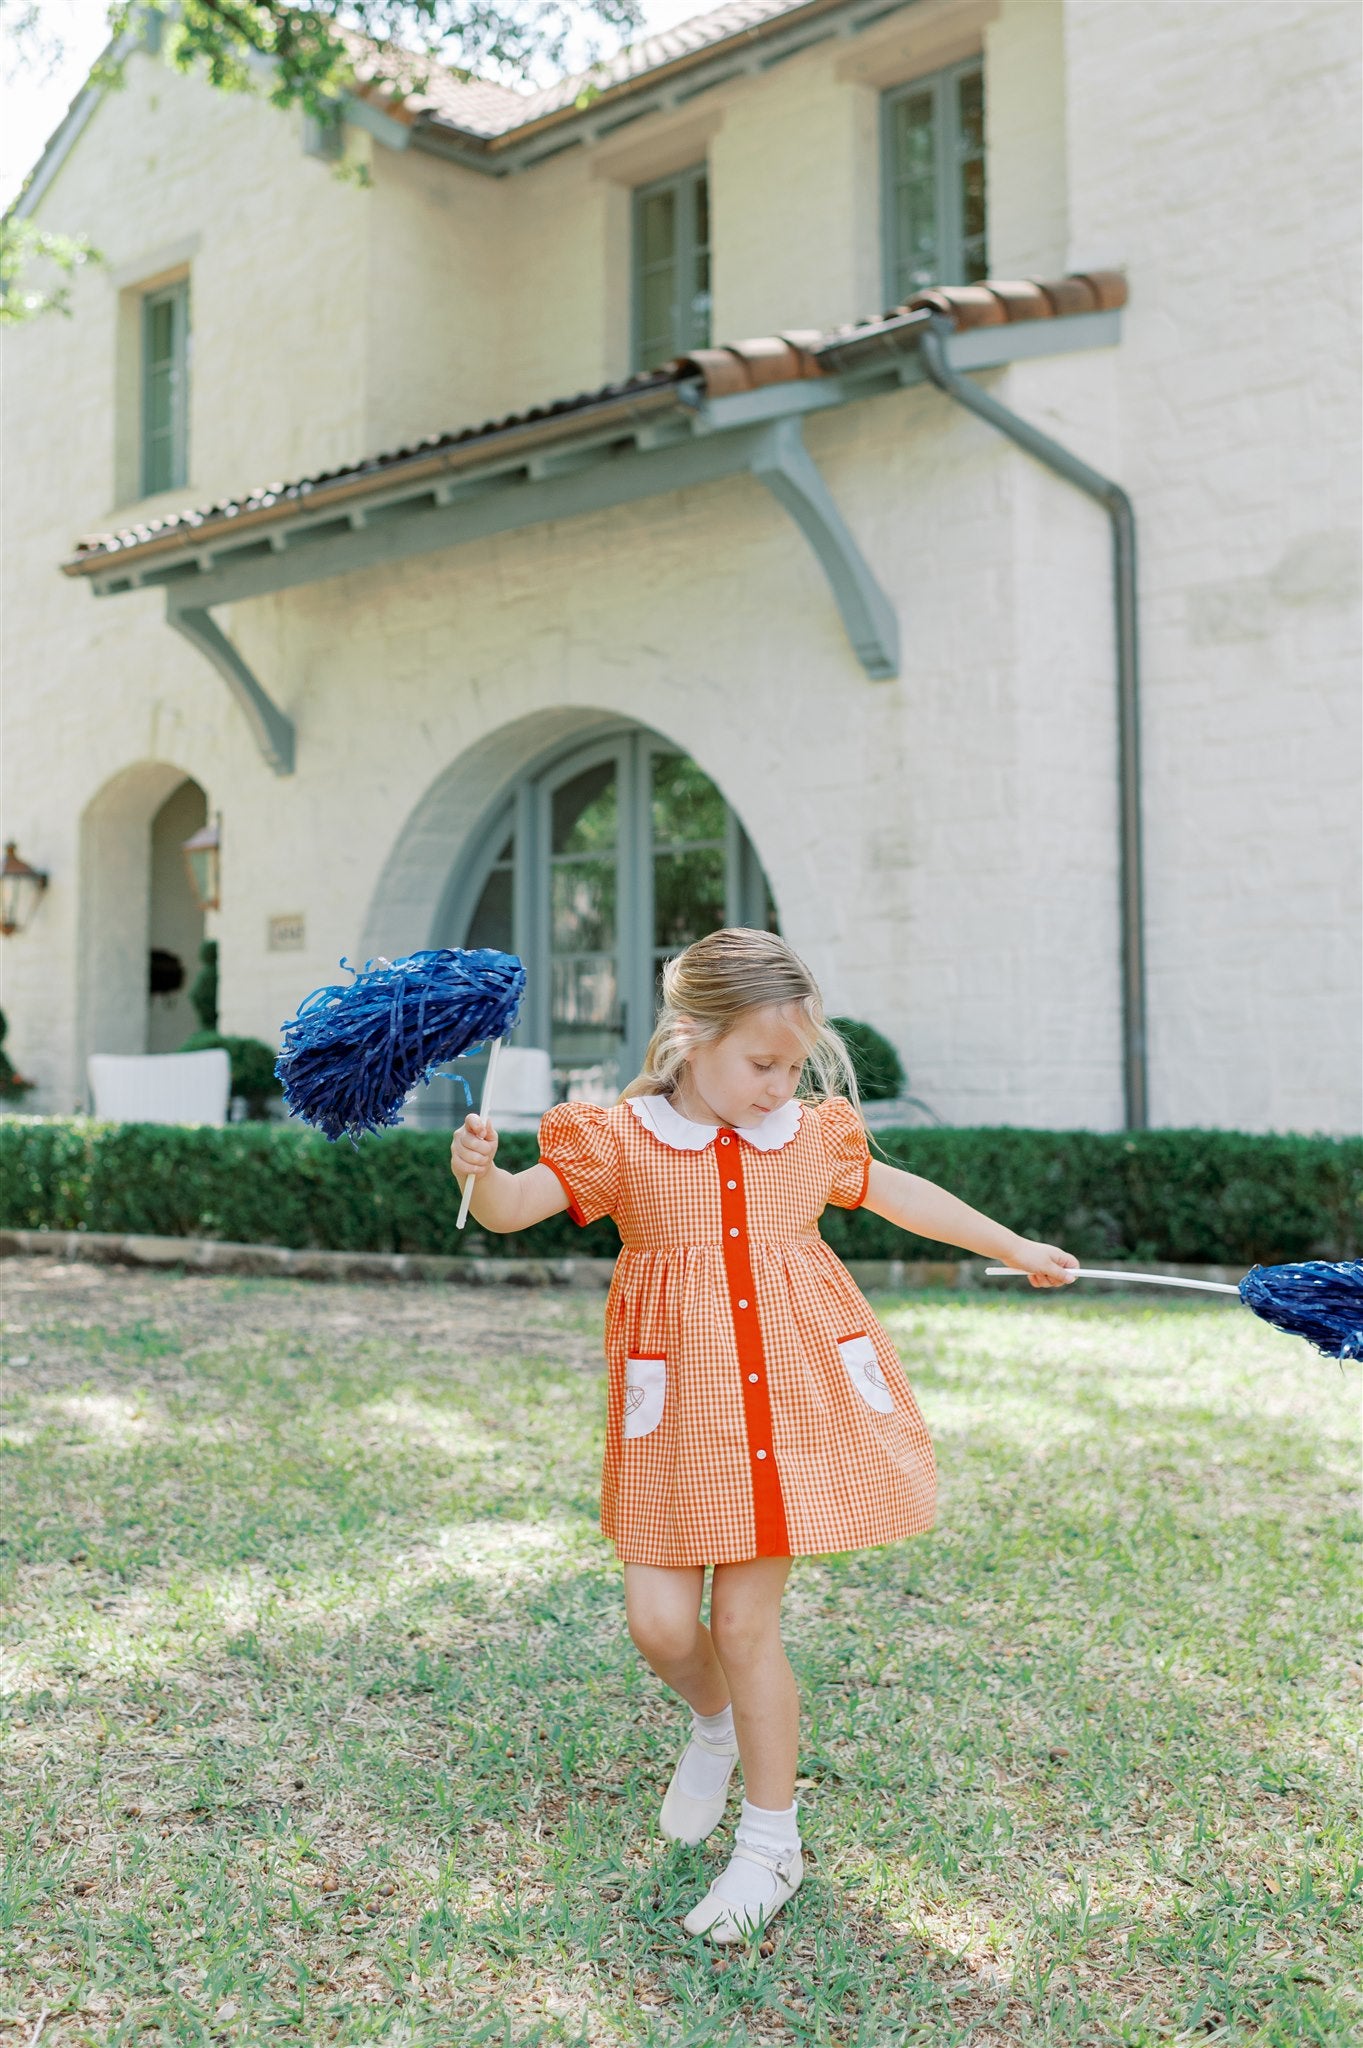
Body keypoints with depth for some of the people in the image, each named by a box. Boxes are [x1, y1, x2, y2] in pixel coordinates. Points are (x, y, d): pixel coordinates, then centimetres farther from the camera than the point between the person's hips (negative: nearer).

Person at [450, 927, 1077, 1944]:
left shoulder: (814, 1136, 6)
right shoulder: (623, 1141, -4)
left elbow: (903, 1195, 21)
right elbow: (515, 1206, -11)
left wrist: (1017, 1249, 30)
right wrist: (479, 1171, -35)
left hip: (791, 1404, 0)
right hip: (679, 1414, 0)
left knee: (746, 1619, 0)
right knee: (658, 1619, 0)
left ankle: (772, 1844, 19)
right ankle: (716, 1725, 37)